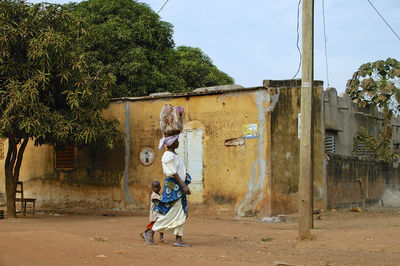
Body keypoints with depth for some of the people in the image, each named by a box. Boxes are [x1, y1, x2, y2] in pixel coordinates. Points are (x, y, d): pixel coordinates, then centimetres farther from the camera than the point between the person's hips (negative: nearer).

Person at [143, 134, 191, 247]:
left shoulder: (174, 155, 15)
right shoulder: (168, 156, -15)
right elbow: (173, 173, -20)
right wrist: (184, 186, -23)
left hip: (179, 188, 10)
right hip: (172, 187, -10)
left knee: (181, 215, 5)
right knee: (170, 213, -5)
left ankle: (178, 239, 5)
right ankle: (150, 232, 7)